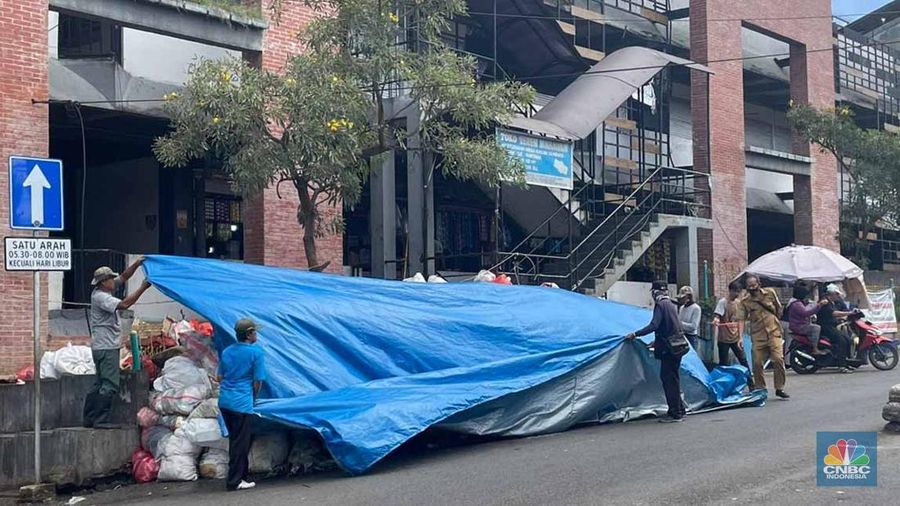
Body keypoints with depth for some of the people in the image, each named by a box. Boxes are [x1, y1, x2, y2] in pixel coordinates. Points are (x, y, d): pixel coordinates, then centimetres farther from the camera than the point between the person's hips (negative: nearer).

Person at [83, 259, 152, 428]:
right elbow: (124, 304, -26)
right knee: (110, 385, -10)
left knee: (100, 383, 13)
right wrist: (143, 288, -22)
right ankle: (100, 420, -9)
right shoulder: (100, 297, -15)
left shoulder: (104, 292, 13)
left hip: (107, 346, 10)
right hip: (106, 347, -10)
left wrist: (136, 264, 1)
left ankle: (88, 418, 17)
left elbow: (124, 277, 16)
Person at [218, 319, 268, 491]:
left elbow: (220, 377, 16)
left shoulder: (226, 352, 10)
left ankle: (244, 473, 27)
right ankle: (234, 481, 4)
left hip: (225, 401, 7)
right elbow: (258, 381, -7)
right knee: (240, 443, 1)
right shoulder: (255, 352, -9)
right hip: (242, 403, -7)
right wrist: (253, 398, 10)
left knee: (236, 440, 18)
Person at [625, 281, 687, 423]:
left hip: (668, 349, -9)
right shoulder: (671, 305, 17)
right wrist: (657, 341, 35)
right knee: (672, 379, 16)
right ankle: (679, 410, 21)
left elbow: (654, 325, -20)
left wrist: (635, 334, -16)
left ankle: (675, 413, -4)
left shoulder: (660, 305, -11)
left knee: (669, 379, -5)